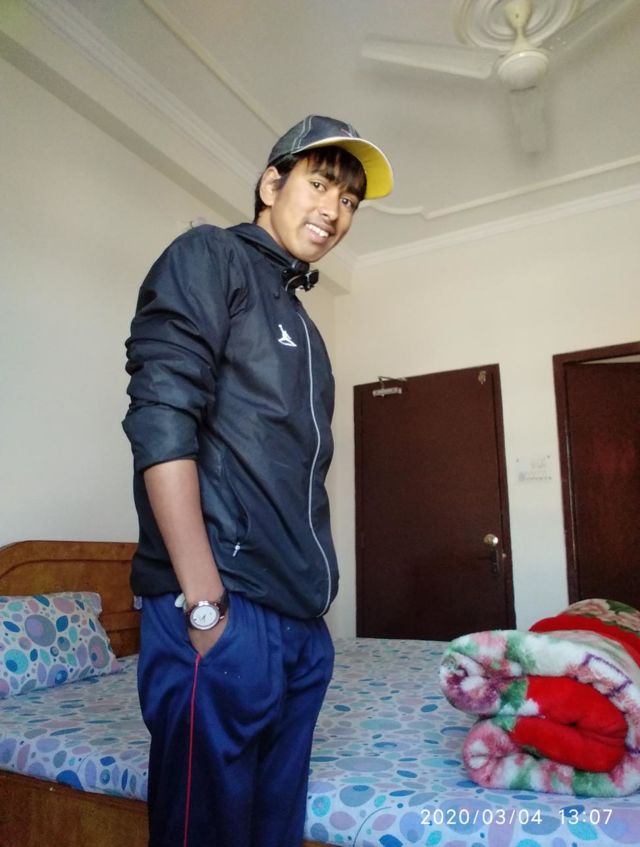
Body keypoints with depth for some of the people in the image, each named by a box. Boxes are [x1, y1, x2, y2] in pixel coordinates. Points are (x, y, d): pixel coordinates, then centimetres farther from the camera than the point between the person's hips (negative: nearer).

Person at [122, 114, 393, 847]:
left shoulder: (300, 325, 21)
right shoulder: (209, 257, -1)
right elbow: (160, 423, -15)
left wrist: (314, 608, 15)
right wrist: (205, 606, -19)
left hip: (301, 625, 8)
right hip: (225, 615, -8)